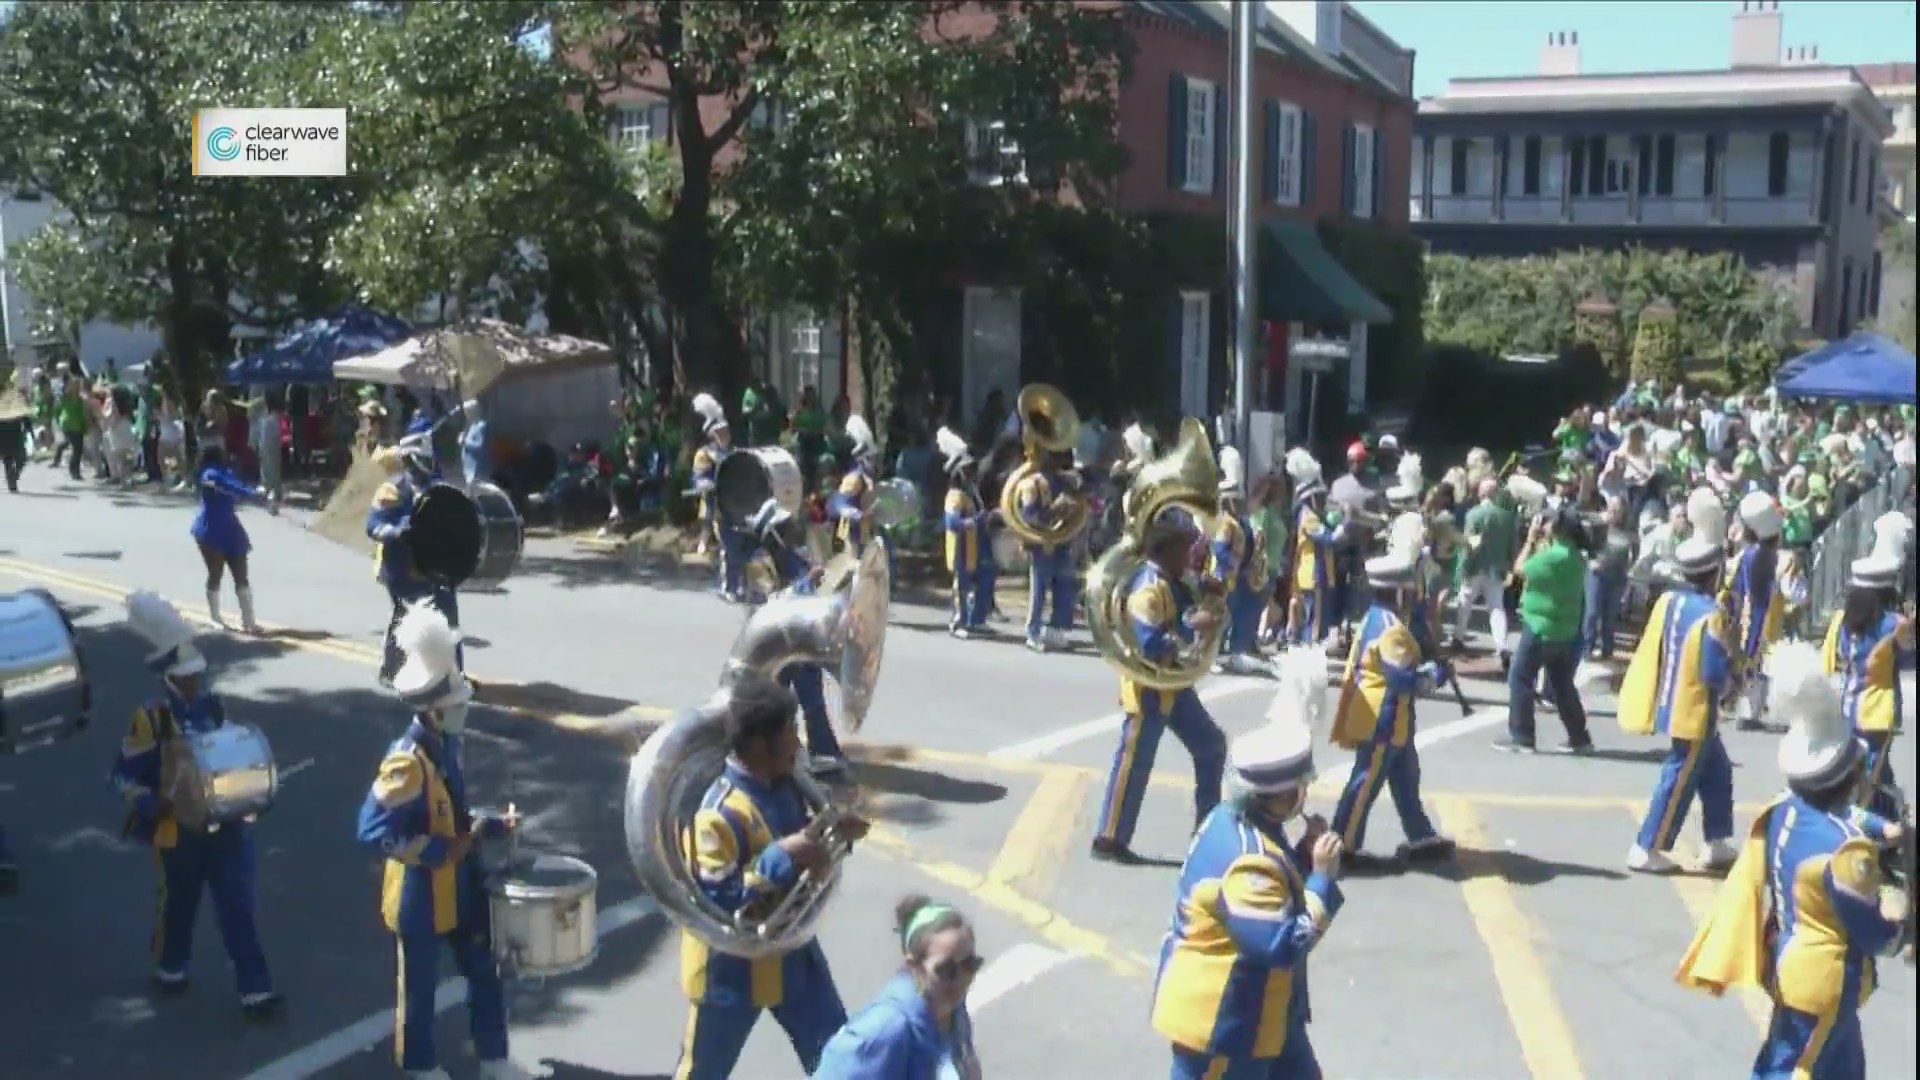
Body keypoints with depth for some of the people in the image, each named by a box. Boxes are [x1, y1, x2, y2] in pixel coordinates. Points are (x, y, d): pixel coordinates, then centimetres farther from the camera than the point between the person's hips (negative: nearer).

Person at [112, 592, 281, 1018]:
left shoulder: (215, 706, 0)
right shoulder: (151, 718, -14)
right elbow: (125, 776, -9)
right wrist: (152, 806, -23)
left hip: (226, 825, 3)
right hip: (179, 831, -3)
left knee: (238, 906, 0)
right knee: (179, 904, 17)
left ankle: (255, 989, 2)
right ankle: (169, 968, 42)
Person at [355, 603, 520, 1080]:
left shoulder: (446, 743, 1)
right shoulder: (406, 762, -27)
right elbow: (372, 830, -30)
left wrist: (490, 825, 0)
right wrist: (440, 852, -27)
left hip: (461, 884, 8)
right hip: (421, 893, -8)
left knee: (485, 971, 17)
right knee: (419, 985, 12)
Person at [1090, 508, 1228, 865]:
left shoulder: (1173, 583, 7)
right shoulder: (1148, 589, -23)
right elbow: (1150, 646, -30)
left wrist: (1206, 604, -3)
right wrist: (1192, 626, -27)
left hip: (1175, 685, 10)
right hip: (1149, 689, -10)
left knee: (1211, 746, 16)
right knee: (1134, 763, -3)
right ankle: (1109, 839, 7)